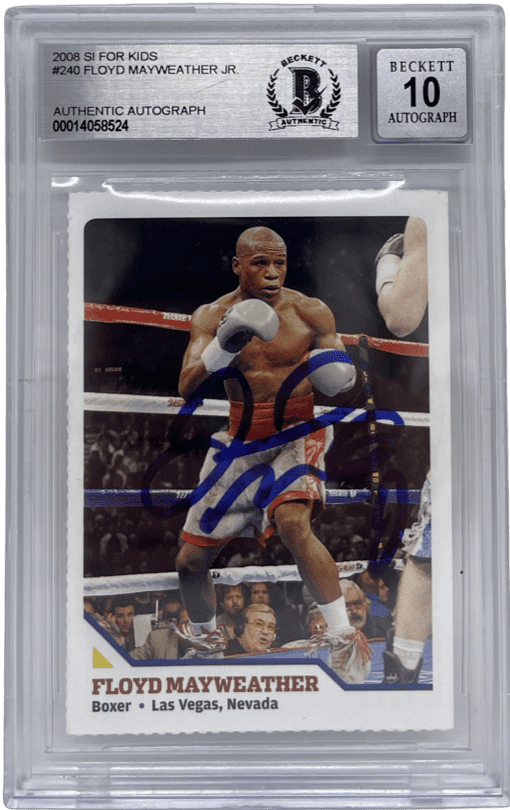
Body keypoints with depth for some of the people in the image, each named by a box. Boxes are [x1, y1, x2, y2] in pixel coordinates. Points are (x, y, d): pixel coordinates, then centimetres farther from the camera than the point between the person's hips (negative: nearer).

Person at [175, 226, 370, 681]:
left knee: (293, 523, -34)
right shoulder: (212, 317, -3)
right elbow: (186, 389, -13)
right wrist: (223, 347, -31)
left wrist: (340, 375, -22)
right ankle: (206, 639, 36)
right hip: (241, 442, 3)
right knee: (190, 561, 8)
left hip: (298, 435, -3)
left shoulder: (311, 313, -5)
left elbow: (343, 375, 3)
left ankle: (343, 635, -22)